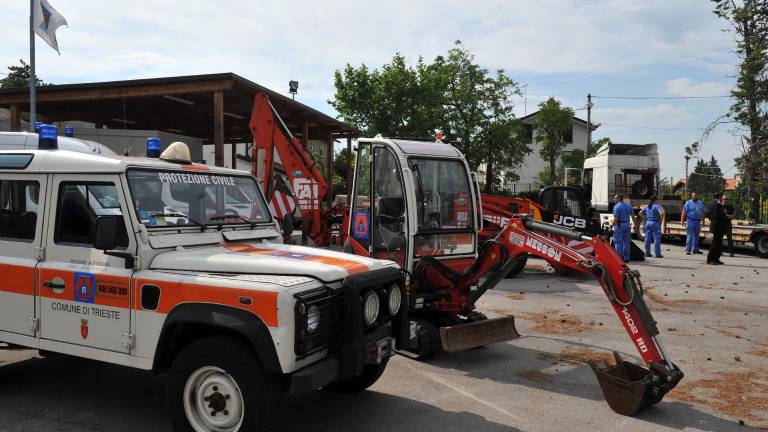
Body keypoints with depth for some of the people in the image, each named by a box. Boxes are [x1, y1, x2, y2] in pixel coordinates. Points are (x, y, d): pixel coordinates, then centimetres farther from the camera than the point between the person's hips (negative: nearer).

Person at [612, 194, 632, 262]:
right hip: (627, 225, 7)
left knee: (618, 242, -1)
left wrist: (612, 226, -13)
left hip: (619, 225, -7)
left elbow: (616, 219, -19)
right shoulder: (628, 206, 11)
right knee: (626, 242, 11)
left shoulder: (616, 206, -11)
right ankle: (626, 258, 15)